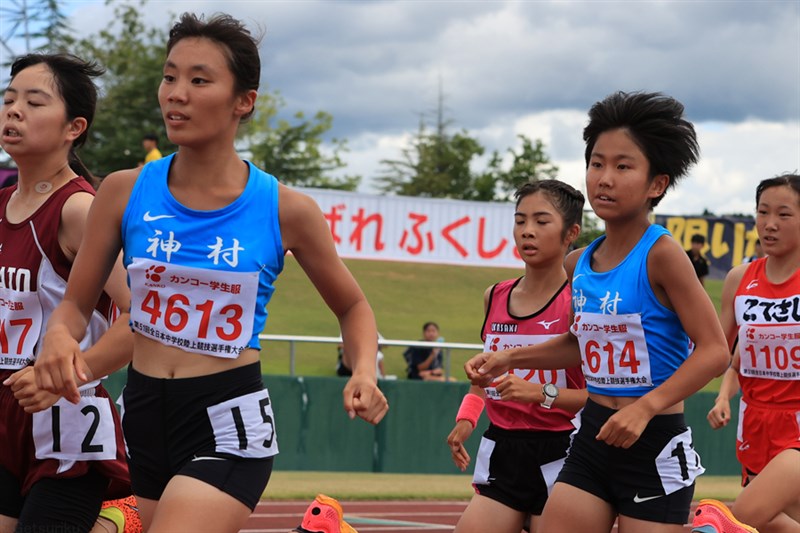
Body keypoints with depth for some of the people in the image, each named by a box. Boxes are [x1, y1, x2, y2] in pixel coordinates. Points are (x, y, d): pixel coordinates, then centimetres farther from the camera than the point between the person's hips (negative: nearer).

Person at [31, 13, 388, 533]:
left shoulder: (285, 210, -7)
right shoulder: (125, 192, -2)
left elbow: (353, 307, 9)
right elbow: (76, 303, 7)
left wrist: (364, 373, -11)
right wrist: (59, 340, -16)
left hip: (230, 428, -4)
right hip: (140, 414, 4)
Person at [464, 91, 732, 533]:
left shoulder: (661, 255, -15)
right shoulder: (578, 265, 6)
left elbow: (714, 351, -19)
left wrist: (646, 407, -29)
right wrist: (509, 358, 16)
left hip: (654, 446, -6)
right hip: (592, 438, 7)